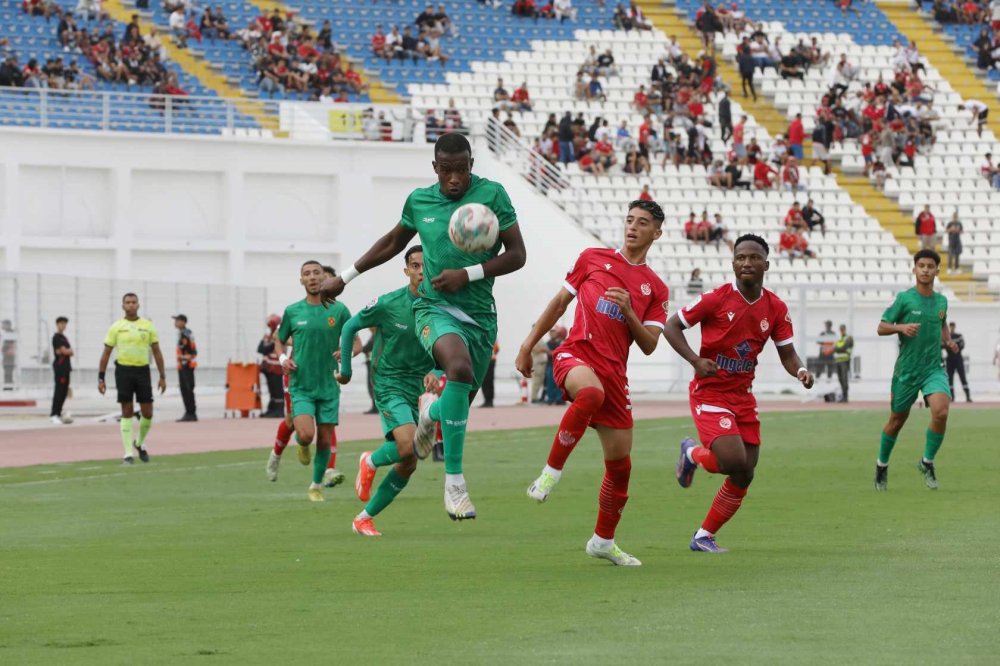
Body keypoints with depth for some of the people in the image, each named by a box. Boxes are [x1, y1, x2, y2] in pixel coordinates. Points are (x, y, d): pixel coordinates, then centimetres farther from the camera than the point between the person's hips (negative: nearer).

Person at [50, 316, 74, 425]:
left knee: (64, 391, 9)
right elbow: (64, 351, -16)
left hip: (65, 367, 9)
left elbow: (70, 352, 13)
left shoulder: (64, 337, 20)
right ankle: (54, 414, -14)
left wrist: (67, 351, -7)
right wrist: (70, 351, 4)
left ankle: (58, 414, 13)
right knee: (59, 390, -12)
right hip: (59, 366, -9)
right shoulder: (57, 337, -8)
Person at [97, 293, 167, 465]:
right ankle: (128, 453, -1)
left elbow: (157, 352, 9)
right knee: (127, 413, -3)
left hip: (142, 370, 2)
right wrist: (100, 378, -1)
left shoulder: (148, 326, 6)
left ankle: (140, 443, 27)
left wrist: (162, 377, 4)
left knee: (147, 413, 1)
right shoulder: (116, 327, 2)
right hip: (123, 371, -2)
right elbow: (106, 354, 5)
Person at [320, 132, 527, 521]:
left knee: (460, 403, 11)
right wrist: (345, 277, 24)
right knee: (460, 369, -33)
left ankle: (432, 413, 53)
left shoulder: (491, 194, -5)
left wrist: (468, 274, -15)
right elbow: (392, 243, 22)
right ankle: (454, 481, -30)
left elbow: (517, 255, -4)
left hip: (480, 314, 1)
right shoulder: (419, 200, 3)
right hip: (435, 309, -1)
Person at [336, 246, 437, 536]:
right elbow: (350, 327, 4)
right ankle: (370, 462, 7)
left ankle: (364, 518, 19)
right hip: (390, 385, -5)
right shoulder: (387, 304, -10)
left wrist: (436, 373, -15)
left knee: (407, 466, 4)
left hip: (421, 389, 5)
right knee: (408, 448, -27)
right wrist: (345, 370, 7)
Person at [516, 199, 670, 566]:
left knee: (620, 464, 4)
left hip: (614, 371, 3)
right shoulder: (594, 258, 10)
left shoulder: (655, 289, 12)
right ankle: (551, 473, -31)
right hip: (576, 354, -3)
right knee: (592, 392, -41)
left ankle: (603, 540, 23)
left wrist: (629, 312, -11)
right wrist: (528, 345, 13)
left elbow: (649, 345, 5)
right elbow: (559, 303, 16)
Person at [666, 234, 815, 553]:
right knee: (734, 461, -22)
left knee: (743, 477, 4)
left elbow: (787, 353, 7)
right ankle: (693, 454, 12)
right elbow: (672, 326, -7)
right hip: (710, 392, -6)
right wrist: (695, 360, -21)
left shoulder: (776, 308, 0)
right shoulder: (716, 299, -13)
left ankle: (704, 537, 20)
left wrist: (800, 371, -17)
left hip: (743, 395, 6)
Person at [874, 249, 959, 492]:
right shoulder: (904, 298, -7)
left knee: (941, 412, -22)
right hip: (906, 369, -2)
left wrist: (949, 340, 6)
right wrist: (902, 327, -24)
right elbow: (881, 327, -5)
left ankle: (927, 463, -1)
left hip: (933, 369, 2)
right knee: (897, 420, 10)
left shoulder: (941, 301, 6)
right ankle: (882, 465, 35)